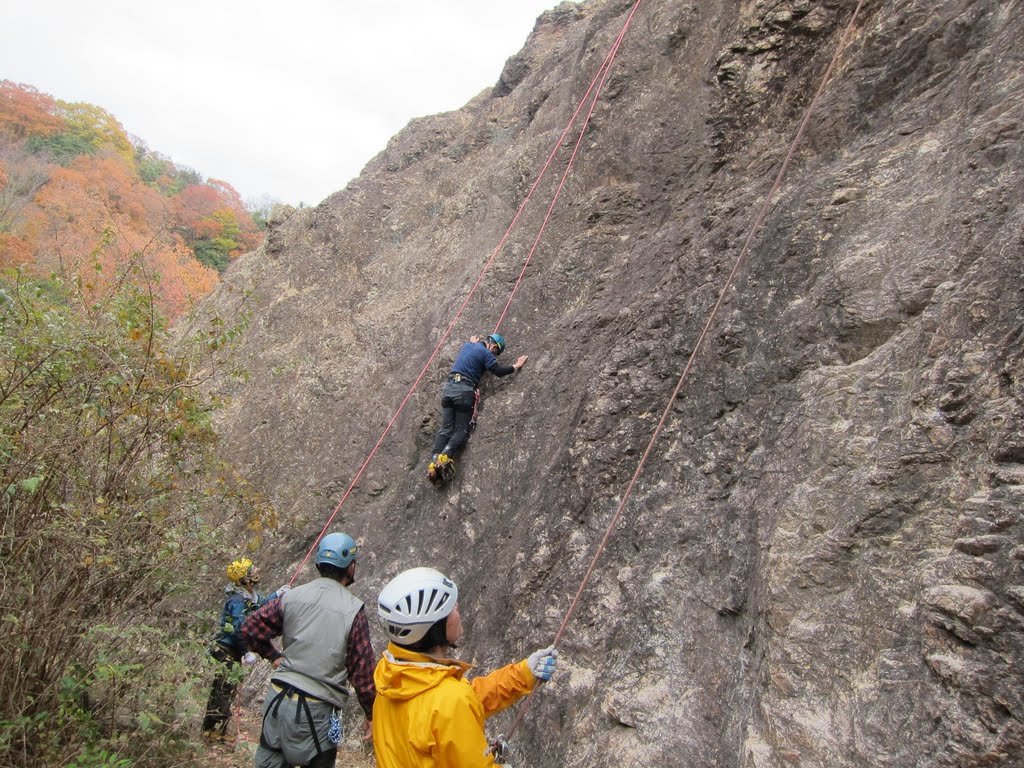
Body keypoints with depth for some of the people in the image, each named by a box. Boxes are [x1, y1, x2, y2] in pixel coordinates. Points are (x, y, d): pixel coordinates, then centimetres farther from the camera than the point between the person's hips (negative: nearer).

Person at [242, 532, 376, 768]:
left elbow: (251, 627, 0)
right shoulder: (353, 611, -11)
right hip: (316, 711, -4)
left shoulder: (292, 596, -2)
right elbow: (362, 670, -8)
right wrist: (371, 714, 4)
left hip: (278, 698, 4)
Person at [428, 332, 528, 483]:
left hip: (448, 387, 6)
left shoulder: (467, 345, 21)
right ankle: (446, 456, -24)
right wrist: (516, 366, 4)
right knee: (461, 430, -1)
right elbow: (498, 371, -8)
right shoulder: (486, 353, 0)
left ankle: (435, 460, -16)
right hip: (464, 391, -6)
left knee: (445, 429, 1)